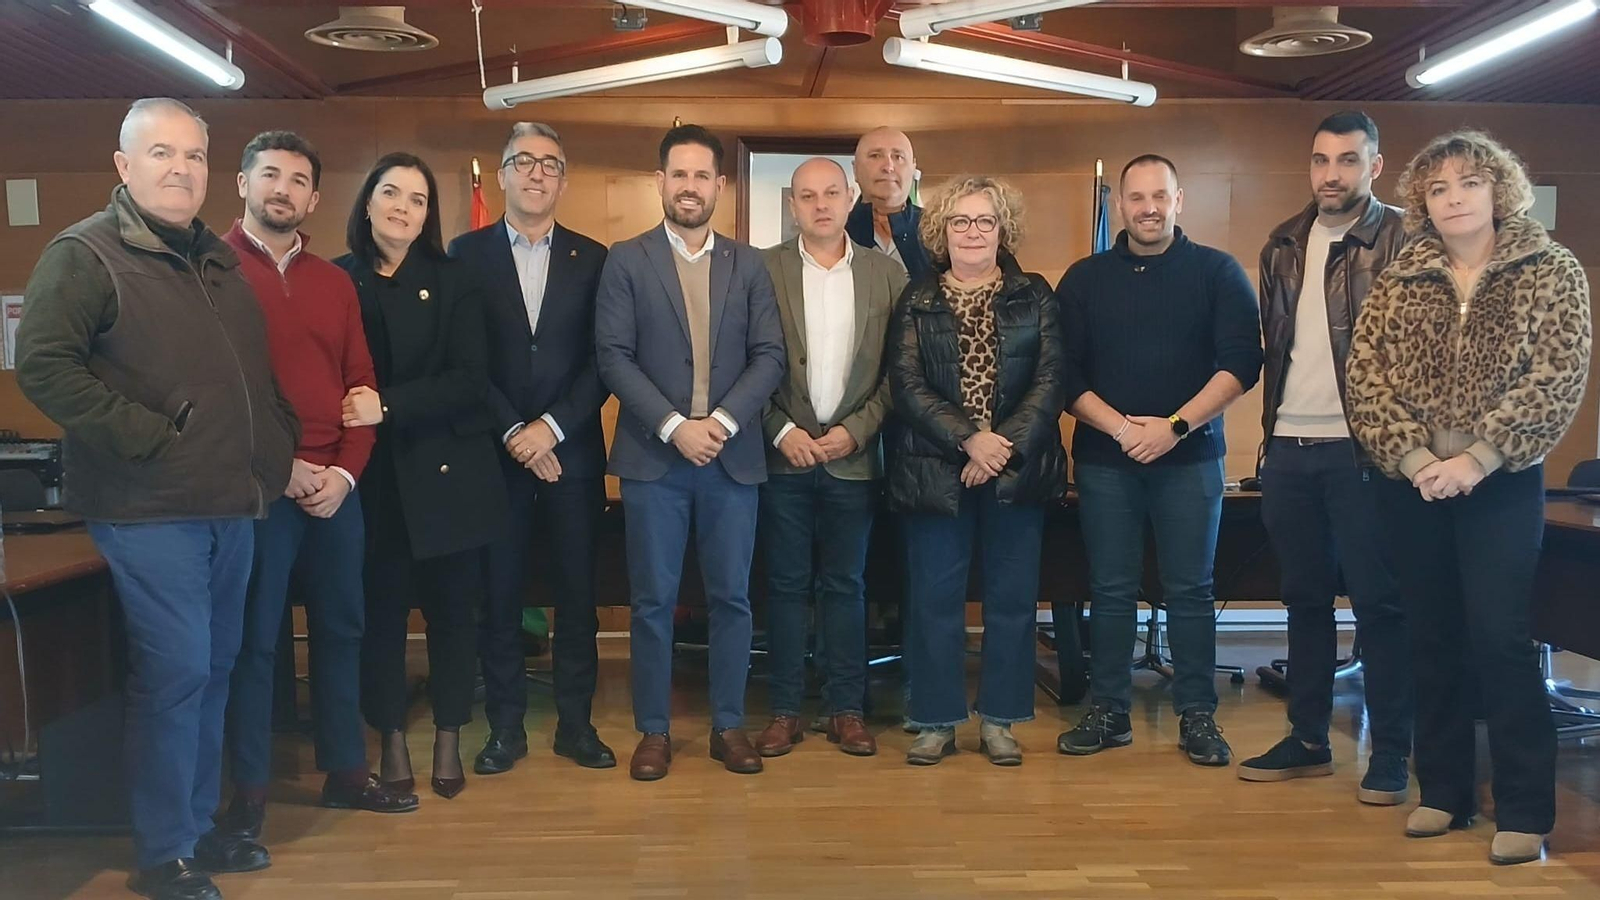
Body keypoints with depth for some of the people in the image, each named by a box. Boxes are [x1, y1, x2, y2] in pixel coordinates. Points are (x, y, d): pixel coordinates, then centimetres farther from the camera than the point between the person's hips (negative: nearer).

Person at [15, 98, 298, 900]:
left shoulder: (220, 260, 16)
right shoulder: (85, 254, -7)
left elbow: (259, 374, 24)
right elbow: (43, 366, -17)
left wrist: (276, 452, 14)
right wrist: (149, 437, -19)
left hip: (232, 504, 7)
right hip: (150, 511, -7)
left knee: (214, 669, 14)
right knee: (174, 672, -4)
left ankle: (198, 826, 28)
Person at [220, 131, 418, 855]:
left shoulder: (335, 282, 13)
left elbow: (360, 385, 10)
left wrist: (345, 472, -3)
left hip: (335, 486, 5)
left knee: (340, 627, 12)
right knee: (254, 638, 3)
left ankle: (345, 770, 25)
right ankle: (249, 789, 16)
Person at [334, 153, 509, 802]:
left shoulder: (451, 281, 2)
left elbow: (469, 380, -7)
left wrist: (388, 405, -18)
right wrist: (344, 427, -14)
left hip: (447, 471, 0)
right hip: (371, 474, 0)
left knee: (452, 604, 7)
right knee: (381, 607, 4)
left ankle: (449, 740, 22)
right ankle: (391, 741, 21)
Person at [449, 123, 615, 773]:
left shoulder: (592, 259, 7)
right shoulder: (468, 253, 5)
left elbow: (602, 360, 1)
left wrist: (553, 426, -10)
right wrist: (511, 432, -10)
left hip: (572, 451, 1)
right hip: (495, 451, -1)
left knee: (577, 592, 6)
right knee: (499, 592, 4)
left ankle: (576, 724, 17)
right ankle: (505, 727, 17)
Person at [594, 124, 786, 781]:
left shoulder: (749, 265, 10)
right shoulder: (626, 260, 4)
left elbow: (770, 357, 2)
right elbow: (613, 357, -4)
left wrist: (721, 421, -11)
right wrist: (674, 426, -14)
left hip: (733, 455, 2)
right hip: (653, 456, -2)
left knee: (731, 597, 7)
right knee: (654, 601, 4)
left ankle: (728, 725, 20)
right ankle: (653, 730, 17)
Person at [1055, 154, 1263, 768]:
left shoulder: (1218, 273, 3)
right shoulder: (1084, 279, 7)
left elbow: (1241, 362, -5)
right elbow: (1064, 372, 3)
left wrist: (1174, 427, -14)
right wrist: (1120, 427, -11)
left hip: (1190, 457, -1)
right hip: (1104, 458, 1)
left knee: (1190, 590, 4)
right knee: (1110, 590, 5)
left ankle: (1197, 715, 15)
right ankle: (1109, 712, 16)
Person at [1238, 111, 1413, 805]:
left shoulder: (1402, 241, -4)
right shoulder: (1284, 246, 13)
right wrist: (1273, 422, 9)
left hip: (1361, 448, -5)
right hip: (1288, 448, 6)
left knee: (1377, 601, 1)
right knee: (1305, 597, 13)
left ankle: (1390, 752, 14)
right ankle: (1307, 739, 24)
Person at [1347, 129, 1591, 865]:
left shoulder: (1551, 272, 0)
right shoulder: (1396, 283, 7)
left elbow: (1556, 381, -9)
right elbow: (1365, 378, -1)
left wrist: (1475, 459, -17)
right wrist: (1413, 457, -14)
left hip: (1502, 484, -3)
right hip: (1411, 485, 3)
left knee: (1498, 635, -7)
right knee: (1432, 638, 9)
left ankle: (1525, 808, 5)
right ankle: (1442, 790, 21)